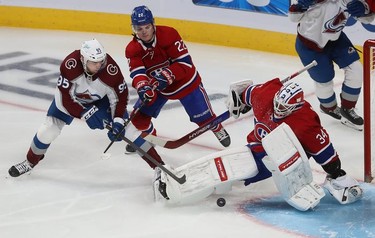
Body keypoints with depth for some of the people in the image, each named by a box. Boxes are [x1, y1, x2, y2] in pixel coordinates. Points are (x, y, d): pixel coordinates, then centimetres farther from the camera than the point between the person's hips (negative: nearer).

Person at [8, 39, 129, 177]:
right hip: (71, 95, -1)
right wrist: (86, 114, -38)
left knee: (123, 125, -9)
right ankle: (30, 161, 16)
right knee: (49, 129, -6)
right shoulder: (69, 65, -40)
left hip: (100, 98, 1)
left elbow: (120, 96, -23)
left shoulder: (111, 70, -37)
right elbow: (66, 97, -32)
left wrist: (118, 122, -32)